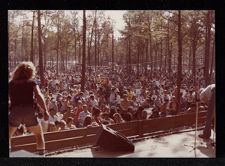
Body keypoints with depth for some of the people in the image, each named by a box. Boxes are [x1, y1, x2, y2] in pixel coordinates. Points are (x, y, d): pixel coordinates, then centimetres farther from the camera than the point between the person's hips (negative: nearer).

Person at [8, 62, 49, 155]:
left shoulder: (11, 84, 14)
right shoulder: (32, 83, 7)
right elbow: (39, 96, -8)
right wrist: (45, 111, -13)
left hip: (15, 112, 1)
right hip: (29, 111, -1)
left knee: (8, 136, 14)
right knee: (39, 134, 18)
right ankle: (41, 154, 17)